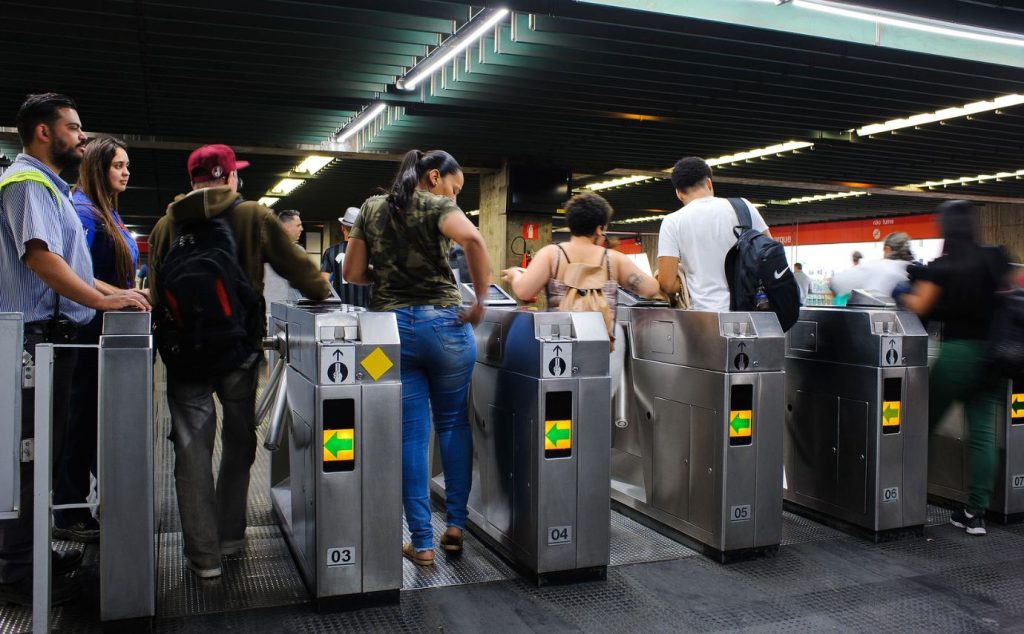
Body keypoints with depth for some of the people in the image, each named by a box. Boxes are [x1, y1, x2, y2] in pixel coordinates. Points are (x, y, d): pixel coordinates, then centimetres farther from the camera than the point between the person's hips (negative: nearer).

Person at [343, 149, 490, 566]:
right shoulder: (437, 206, -1)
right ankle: (455, 523, 15)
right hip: (443, 324, -3)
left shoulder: (371, 209, 13)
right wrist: (480, 300, -15)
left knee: (410, 434, 5)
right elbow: (471, 238, -23)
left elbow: (352, 273, 11)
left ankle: (422, 542, 8)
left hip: (391, 326, 3)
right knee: (453, 424, 14)